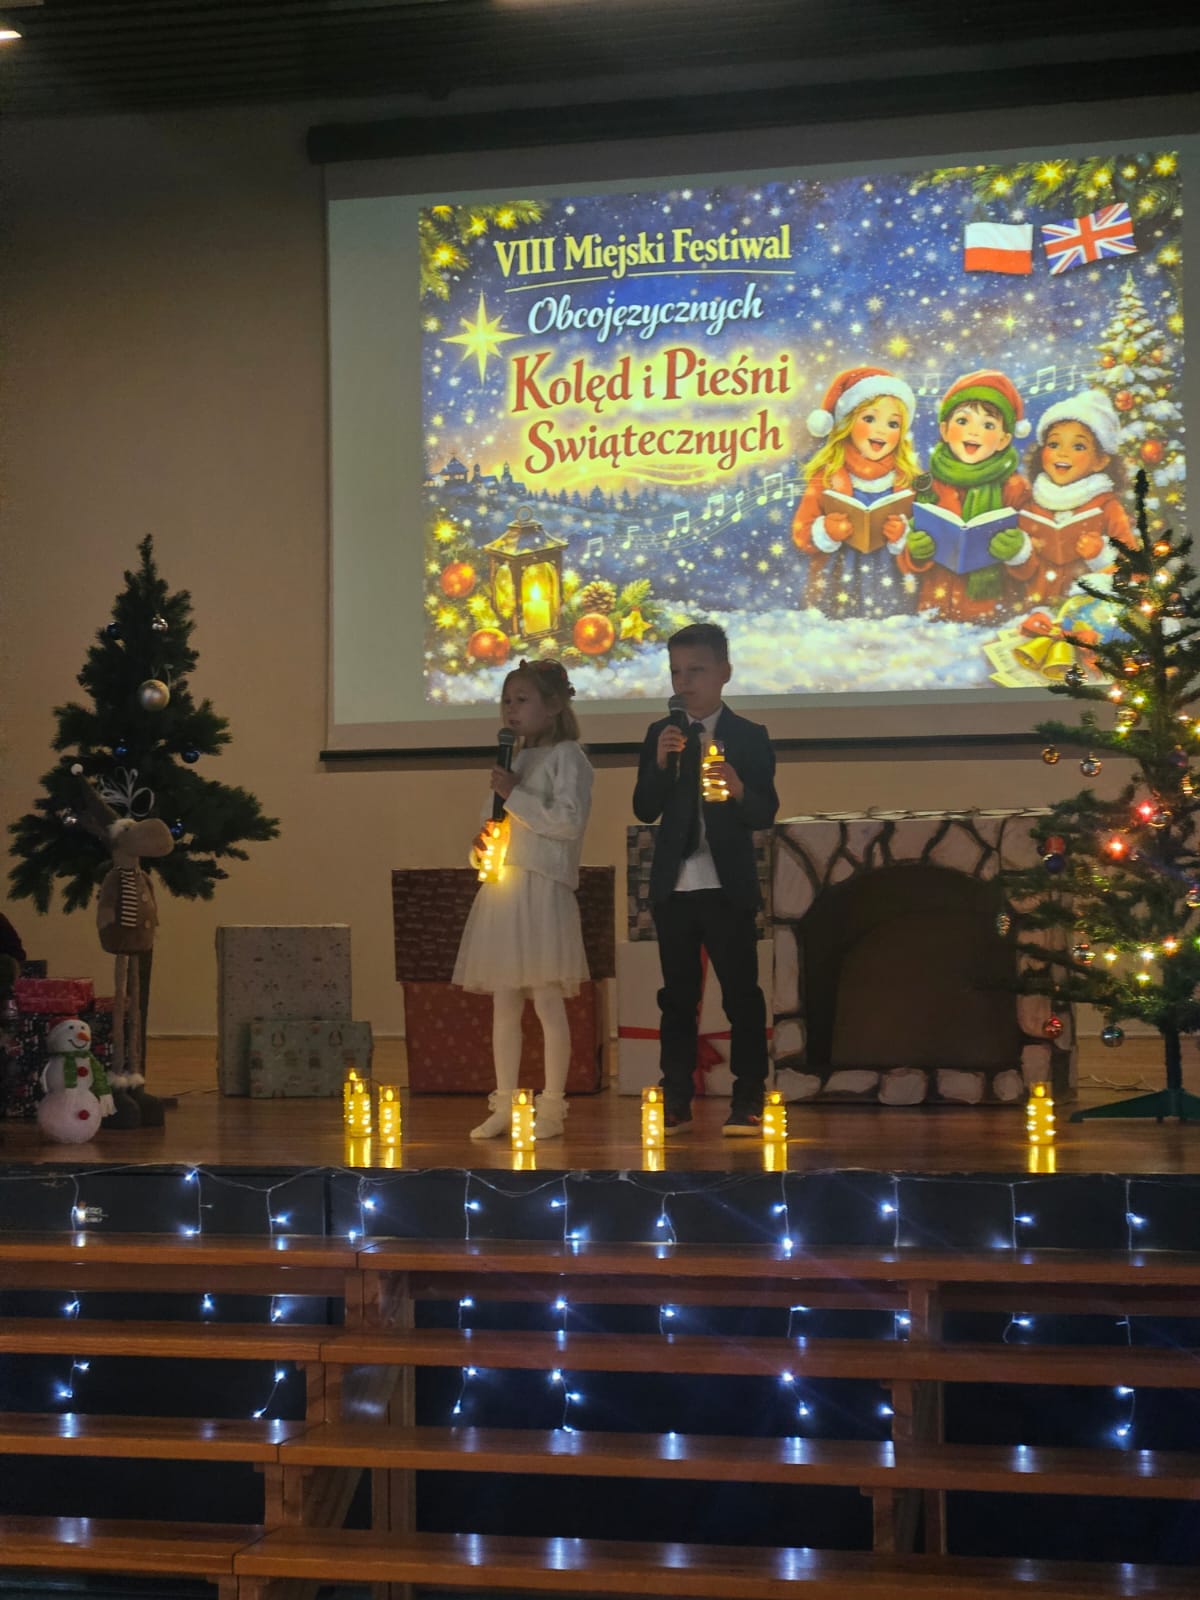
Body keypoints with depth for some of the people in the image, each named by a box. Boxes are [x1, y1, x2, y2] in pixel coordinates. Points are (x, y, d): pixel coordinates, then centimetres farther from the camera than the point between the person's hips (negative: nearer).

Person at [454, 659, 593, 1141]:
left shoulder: (567, 757, -4)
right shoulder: (512, 761, 19)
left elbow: (569, 820, -16)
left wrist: (515, 795, -14)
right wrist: (480, 849, 3)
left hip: (543, 889, -8)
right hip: (502, 888, 8)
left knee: (547, 1000, -4)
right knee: (504, 1004, 9)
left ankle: (551, 1107, 3)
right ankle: (504, 1105, 15)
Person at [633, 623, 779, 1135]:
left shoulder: (749, 738, 2)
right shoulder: (660, 735, 8)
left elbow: (766, 814, -4)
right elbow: (644, 811, 1)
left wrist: (738, 790, -25)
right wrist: (661, 763, -16)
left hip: (728, 887, -2)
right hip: (674, 886, 3)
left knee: (741, 993, -2)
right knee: (677, 996, 7)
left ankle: (747, 1100, 3)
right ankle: (676, 1100, 11)